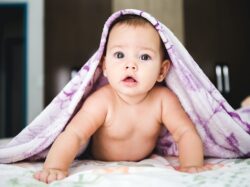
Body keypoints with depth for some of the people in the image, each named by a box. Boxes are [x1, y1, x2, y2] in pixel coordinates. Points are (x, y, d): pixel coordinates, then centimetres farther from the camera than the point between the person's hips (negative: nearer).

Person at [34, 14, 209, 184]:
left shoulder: (163, 99, -27)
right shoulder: (102, 102, -33)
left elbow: (186, 133, -26)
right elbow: (73, 135, -39)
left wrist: (192, 165, -45)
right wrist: (55, 167, -56)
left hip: (146, 162, 3)